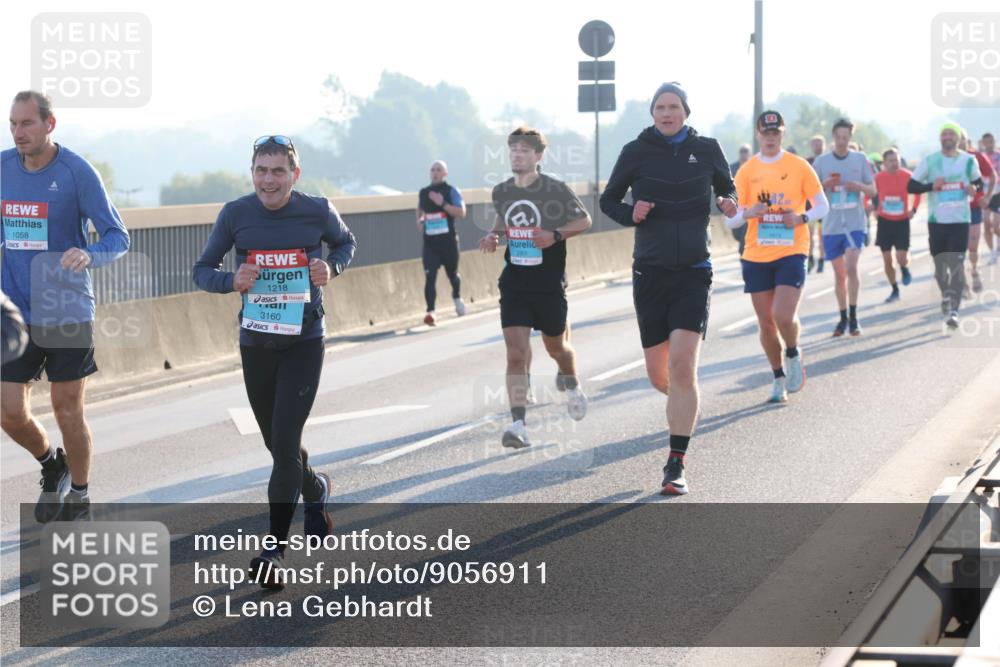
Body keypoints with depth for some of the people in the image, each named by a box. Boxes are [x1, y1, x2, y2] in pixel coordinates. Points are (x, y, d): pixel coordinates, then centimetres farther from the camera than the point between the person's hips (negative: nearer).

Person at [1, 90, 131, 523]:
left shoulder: (77, 172, -11)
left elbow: (118, 237, -11)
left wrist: (88, 255, -30)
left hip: (68, 315, -4)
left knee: (68, 412, 4)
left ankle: (79, 499, 24)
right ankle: (51, 465, 32)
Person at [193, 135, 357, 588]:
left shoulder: (318, 211, -7)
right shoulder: (235, 214, -5)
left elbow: (346, 242, 13)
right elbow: (201, 270, 3)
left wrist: (331, 267, -8)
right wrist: (233, 281, -19)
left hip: (304, 344, -3)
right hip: (255, 343, 3)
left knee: (285, 443, -13)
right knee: (278, 445, 15)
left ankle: (274, 549, -6)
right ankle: (315, 489, 49)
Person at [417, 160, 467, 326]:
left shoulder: (451, 191, -4)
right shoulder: (423, 193, 9)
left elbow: (461, 213, -13)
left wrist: (442, 203, -22)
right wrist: (420, 220, 7)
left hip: (448, 240, -2)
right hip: (430, 242, 2)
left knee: (452, 273, 15)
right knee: (430, 276, -12)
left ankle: (457, 298, 46)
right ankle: (430, 311, -17)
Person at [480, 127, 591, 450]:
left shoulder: (555, 189, -9)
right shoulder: (501, 192, 4)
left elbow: (584, 220, -1)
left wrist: (556, 235, -17)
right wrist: (493, 235, 3)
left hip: (549, 283, -2)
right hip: (514, 283, 2)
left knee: (556, 347, 15)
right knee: (516, 354, -11)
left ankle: (571, 384, 50)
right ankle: (518, 424, -15)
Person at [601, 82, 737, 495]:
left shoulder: (706, 149, 1)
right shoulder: (636, 152, -1)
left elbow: (726, 187, 18)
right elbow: (608, 200, 8)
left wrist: (728, 203, -5)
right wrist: (630, 214, -13)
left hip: (693, 272, -1)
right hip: (650, 274, 1)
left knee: (682, 365, -16)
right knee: (659, 376, 6)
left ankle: (676, 465, -13)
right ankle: (684, 404, 43)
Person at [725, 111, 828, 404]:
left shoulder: (799, 166, 1)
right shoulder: (747, 171, 5)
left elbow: (822, 206, 7)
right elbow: (730, 219, 4)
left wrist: (801, 218, -12)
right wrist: (748, 213, -18)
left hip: (791, 252, -2)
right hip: (756, 256, 2)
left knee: (784, 316, -17)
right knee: (765, 323, 4)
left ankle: (794, 355, 15)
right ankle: (778, 378, 22)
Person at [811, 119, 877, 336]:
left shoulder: (860, 159, 3)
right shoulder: (821, 161, 2)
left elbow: (873, 190, 7)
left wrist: (860, 186, -15)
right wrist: (825, 185, -15)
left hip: (855, 223, -1)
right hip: (832, 225, 1)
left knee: (851, 266, -17)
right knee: (839, 273, 8)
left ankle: (853, 316, -8)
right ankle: (843, 318, 21)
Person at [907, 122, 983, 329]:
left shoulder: (969, 160, 3)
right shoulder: (929, 161, -1)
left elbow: (979, 181, 18)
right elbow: (911, 186, -1)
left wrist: (975, 188, -6)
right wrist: (931, 186, -18)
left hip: (960, 220, -1)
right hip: (936, 220, 1)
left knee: (956, 265, -12)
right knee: (940, 265, 8)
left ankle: (953, 310, -15)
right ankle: (946, 296, 37)